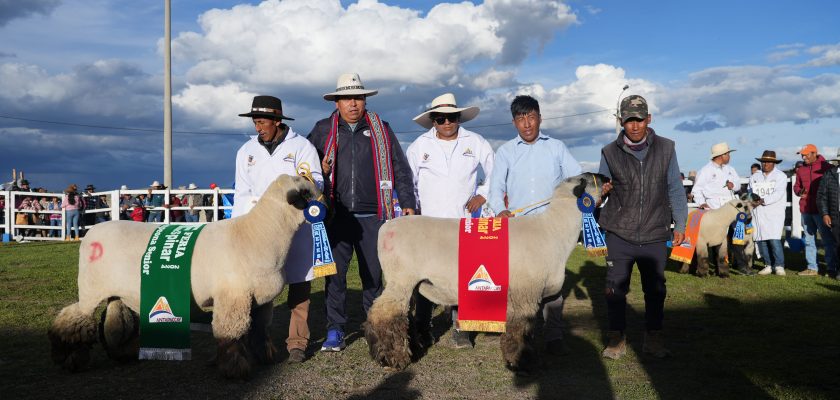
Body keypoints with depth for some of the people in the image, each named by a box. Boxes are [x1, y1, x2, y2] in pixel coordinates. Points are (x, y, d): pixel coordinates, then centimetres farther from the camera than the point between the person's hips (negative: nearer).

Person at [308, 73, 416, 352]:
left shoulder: (381, 130, 11)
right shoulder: (323, 130, 10)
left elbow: (400, 169, 12)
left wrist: (407, 202, 6)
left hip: (372, 216, 0)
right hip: (336, 216, 0)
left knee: (374, 274, 6)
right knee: (334, 274, -1)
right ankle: (335, 331, 8)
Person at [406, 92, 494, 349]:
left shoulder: (475, 143, 8)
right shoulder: (419, 145, 8)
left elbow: (495, 172, 17)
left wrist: (483, 194, 6)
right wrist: (412, 207, 5)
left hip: (464, 223, 0)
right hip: (428, 223, 0)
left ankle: (460, 327, 7)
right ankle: (422, 326, 10)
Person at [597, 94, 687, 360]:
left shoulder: (665, 149, 2)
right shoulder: (610, 152, 1)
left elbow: (675, 189, 7)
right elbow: (601, 186, 10)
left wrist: (680, 224, 6)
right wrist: (601, 191, -14)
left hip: (655, 235, 1)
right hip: (619, 235, 0)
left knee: (655, 289, 10)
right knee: (616, 288, 3)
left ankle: (654, 338, 24)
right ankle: (616, 339, 16)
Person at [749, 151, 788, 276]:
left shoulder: (780, 176, 4)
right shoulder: (754, 177, 18)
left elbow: (778, 194, -9)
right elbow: (751, 193, 16)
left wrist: (763, 201, -20)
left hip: (774, 212, -4)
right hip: (758, 213, 4)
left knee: (774, 239, -15)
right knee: (761, 239, 1)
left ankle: (779, 266, -6)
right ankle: (768, 265, 11)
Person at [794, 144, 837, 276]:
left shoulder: (826, 167, -5)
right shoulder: (801, 169, 11)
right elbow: (796, 186, 20)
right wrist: (799, 192, -3)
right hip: (806, 210, 6)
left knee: (828, 240, 0)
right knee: (808, 240, 10)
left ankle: (831, 268, 5)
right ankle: (812, 268, 17)